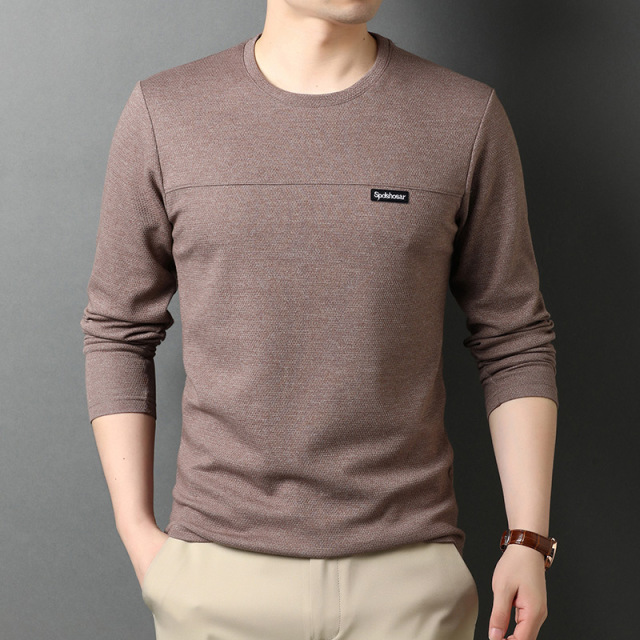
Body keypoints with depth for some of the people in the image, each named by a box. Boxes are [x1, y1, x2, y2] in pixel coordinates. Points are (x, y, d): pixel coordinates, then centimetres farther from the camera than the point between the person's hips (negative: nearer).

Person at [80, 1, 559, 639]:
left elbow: (514, 340, 3)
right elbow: (119, 332, 5)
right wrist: (136, 529, 0)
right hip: (219, 564, 0)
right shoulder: (162, 113, -1)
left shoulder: (467, 116, -1)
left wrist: (528, 539, -4)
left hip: (408, 569, 0)